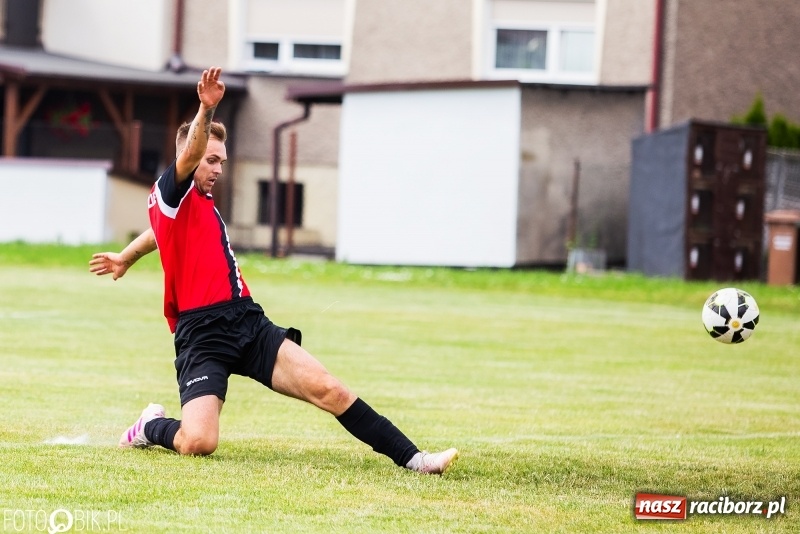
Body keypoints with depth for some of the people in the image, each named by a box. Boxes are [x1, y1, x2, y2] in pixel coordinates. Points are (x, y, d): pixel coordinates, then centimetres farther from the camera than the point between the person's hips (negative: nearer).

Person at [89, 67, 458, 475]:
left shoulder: (201, 203, 25)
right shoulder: (171, 193, 0)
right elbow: (189, 155, -24)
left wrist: (126, 258, 65)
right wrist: (206, 110, -41)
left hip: (248, 323, 8)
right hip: (202, 334, -8)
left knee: (327, 389, -9)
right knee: (199, 442, -22)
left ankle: (411, 458, -10)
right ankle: (152, 426, 12)